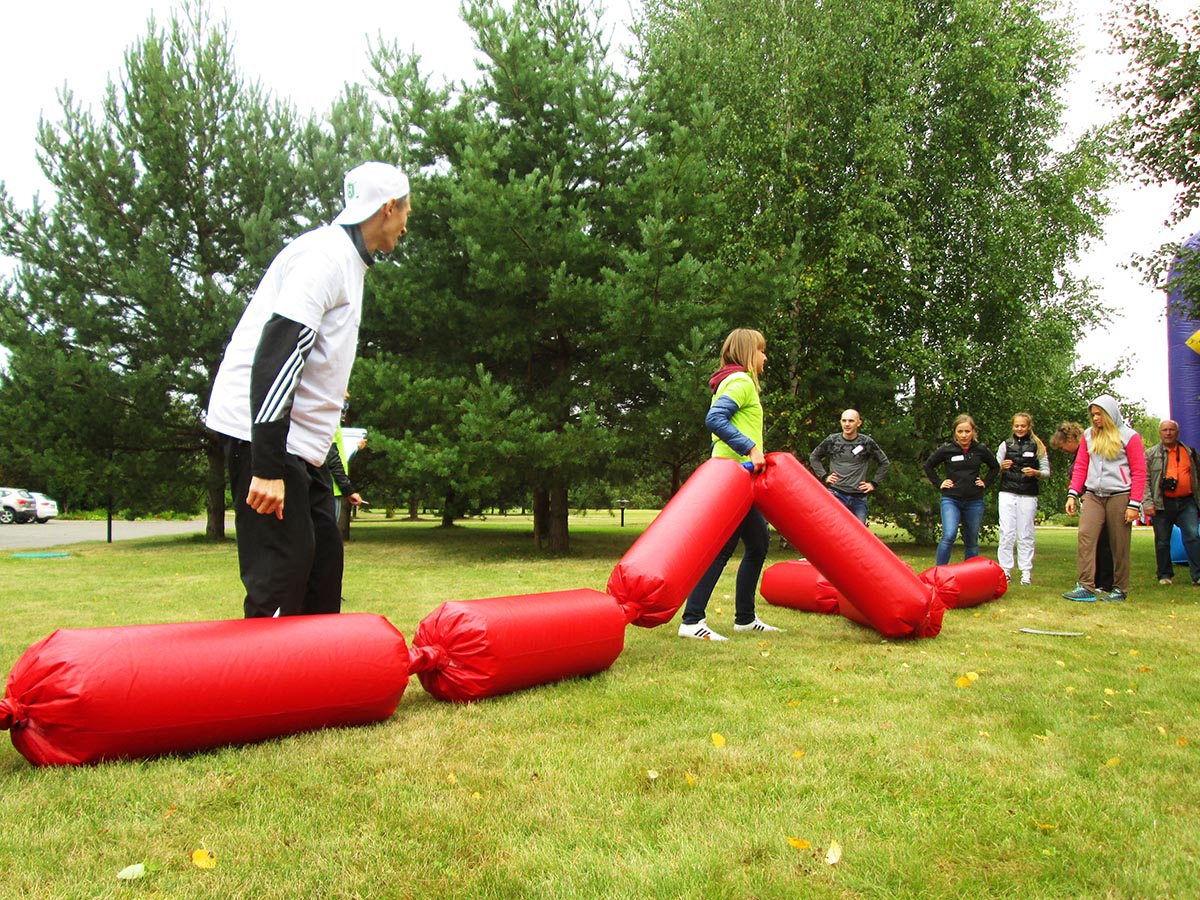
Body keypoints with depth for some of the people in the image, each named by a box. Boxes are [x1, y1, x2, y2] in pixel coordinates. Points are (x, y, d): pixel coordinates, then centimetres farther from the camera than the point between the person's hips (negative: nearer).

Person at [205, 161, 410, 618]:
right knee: (281, 572, -11)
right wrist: (267, 467, -26)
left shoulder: (345, 260, 19)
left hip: (299, 442, 10)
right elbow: (275, 353, -23)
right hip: (265, 436, -10)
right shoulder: (327, 254, -13)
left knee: (323, 561, 9)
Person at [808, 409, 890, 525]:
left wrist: (874, 483, 9)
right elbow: (813, 457, 17)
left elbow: (884, 463, 15)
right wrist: (824, 476, 8)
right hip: (836, 493, -1)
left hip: (859, 498, 1)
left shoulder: (867, 442, 2)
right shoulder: (832, 440, 2)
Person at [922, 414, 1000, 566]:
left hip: (974, 502, 3)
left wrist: (986, 482, 8)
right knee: (948, 536, -19)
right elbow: (928, 466, 9)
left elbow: (995, 467, 20)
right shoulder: (946, 450, -4)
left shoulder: (981, 450, 1)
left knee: (972, 541, 10)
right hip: (951, 500, -3)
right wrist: (938, 483, 2)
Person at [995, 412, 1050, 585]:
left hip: (1028, 495, -1)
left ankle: (1026, 572, 7)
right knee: (1006, 533, -3)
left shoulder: (1037, 446, 6)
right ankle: (1005, 570, 2)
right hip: (1007, 493, 1)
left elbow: (1046, 472, 6)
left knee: (1026, 535, 2)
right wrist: (1002, 467, -10)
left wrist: (1035, 472, -14)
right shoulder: (1006, 445, 10)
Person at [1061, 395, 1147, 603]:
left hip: (1119, 495, -3)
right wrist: (1072, 494, 1)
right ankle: (1086, 587, -14)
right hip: (1093, 495, 3)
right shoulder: (1089, 435, 13)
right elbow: (1080, 466, 12)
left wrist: (1134, 504, -8)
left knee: (1119, 545, 1)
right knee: (1085, 537, -12)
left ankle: (1120, 590, 13)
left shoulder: (1129, 436, 1)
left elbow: (1139, 472, -1)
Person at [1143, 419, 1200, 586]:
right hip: (1163, 504, -1)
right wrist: (1147, 502, -11)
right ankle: (1165, 575, 16)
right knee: (1162, 541, 5)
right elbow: (1144, 479, -1)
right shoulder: (1151, 454, 5)